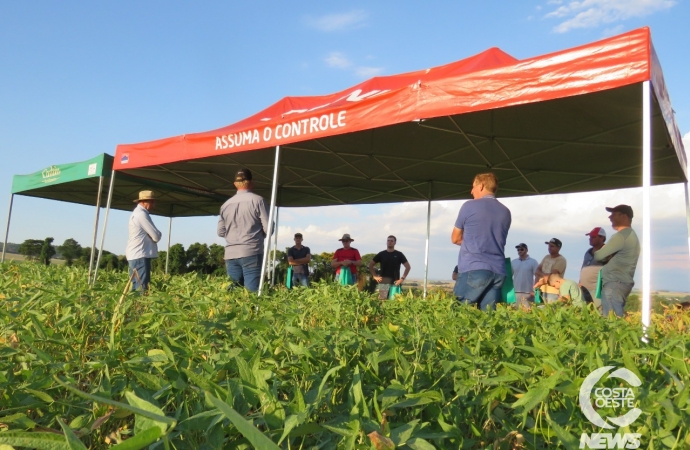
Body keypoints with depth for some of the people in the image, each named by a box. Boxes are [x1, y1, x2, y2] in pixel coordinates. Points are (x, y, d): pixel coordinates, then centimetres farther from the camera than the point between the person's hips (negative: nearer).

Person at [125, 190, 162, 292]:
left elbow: (149, 234, 21)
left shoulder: (137, 213, 19)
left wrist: (156, 234, 1)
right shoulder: (141, 214, -14)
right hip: (140, 256, -10)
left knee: (136, 287, 11)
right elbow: (156, 236, -15)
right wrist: (158, 234, 5)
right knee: (142, 288, -12)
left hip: (136, 256, 10)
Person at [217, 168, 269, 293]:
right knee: (252, 290, -5)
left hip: (231, 254, 5)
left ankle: (233, 288, -18)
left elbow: (220, 232, 16)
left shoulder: (226, 204, 11)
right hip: (251, 252, -4)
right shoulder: (257, 200, -3)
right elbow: (268, 228, -4)